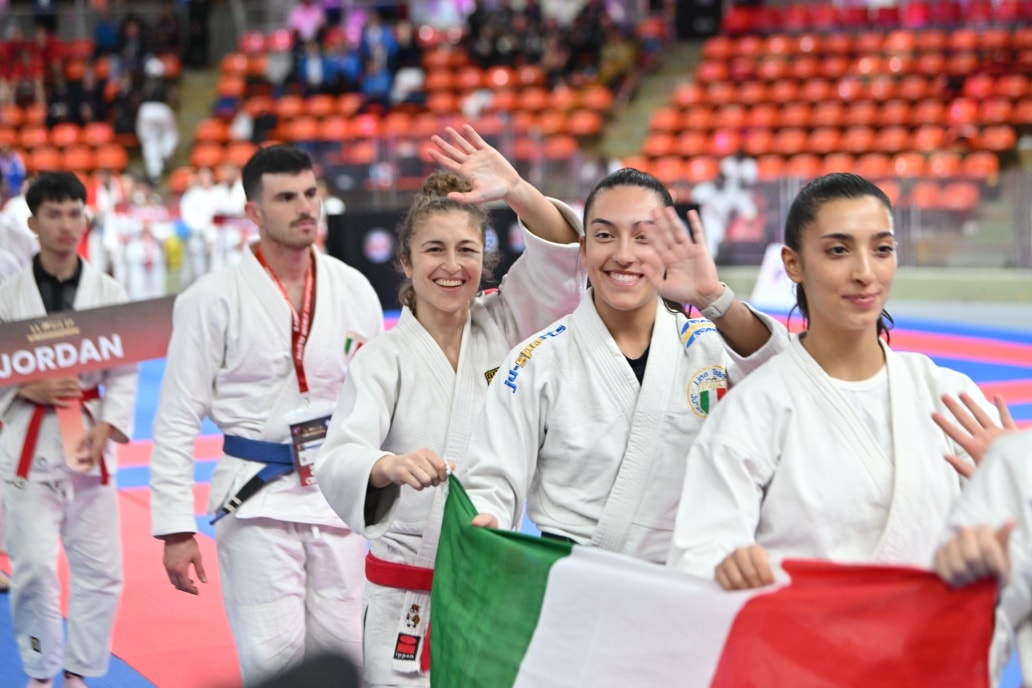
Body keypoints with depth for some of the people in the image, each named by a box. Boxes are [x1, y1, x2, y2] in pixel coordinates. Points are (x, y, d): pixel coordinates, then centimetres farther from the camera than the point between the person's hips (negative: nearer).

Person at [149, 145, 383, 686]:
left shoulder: (354, 290, 4)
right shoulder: (213, 299, -7)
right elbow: (177, 421, -5)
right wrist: (176, 528, -8)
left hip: (338, 494, 4)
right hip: (256, 496, -3)